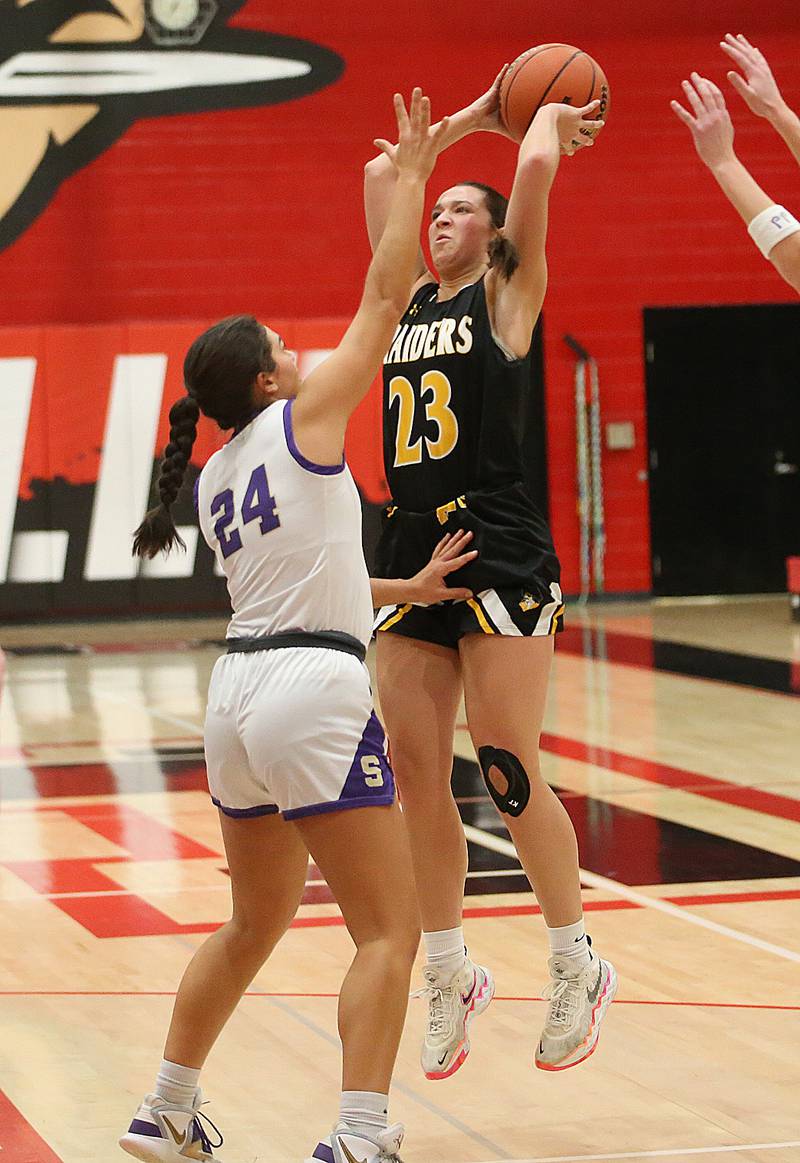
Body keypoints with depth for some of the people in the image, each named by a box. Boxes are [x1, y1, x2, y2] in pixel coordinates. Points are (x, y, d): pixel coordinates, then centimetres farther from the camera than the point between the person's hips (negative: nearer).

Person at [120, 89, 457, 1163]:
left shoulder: (213, 478, 17)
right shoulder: (301, 419, -2)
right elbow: (386, 295, -1)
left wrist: (411, 584, 32)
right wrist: (411, 173, 7)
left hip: (238, 692, 8)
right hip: (314, 692, -8)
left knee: (255, 923, 23)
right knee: (390, 931, -4)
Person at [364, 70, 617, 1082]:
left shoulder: (508, 293, 2)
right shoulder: (411, 299, 17)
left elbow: (536, 168, -9)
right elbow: (381, 173, 23)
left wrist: (549, 116, 10)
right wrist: (475, 114, 29)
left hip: (498, 549, -6)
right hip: (409, 551, 6)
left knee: (507, 772, -6)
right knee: (416, 778, 4)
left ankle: (578, 968, 10)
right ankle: (449, 979, 17)